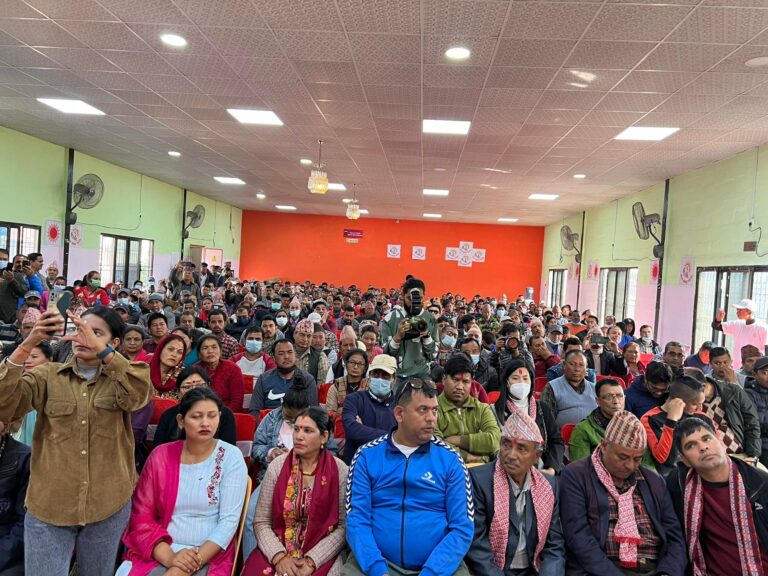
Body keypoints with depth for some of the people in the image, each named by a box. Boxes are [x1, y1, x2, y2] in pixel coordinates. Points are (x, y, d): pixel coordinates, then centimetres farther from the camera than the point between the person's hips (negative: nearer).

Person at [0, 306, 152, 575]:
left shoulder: (121, 378, 1)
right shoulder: (47, 375, 3)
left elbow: (138, 395, -22)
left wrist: (101, 349, -33)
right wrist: (28, 344, -25)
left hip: (108, 505, 1)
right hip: (48, 505, 0)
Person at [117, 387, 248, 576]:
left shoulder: (231, 457, -5)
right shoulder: (161, 455, 3)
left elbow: (229, 520, -9)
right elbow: (142, 515, 1)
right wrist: (169, 558, -13)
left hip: (209, 557, -3)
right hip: (158, 553, 3)